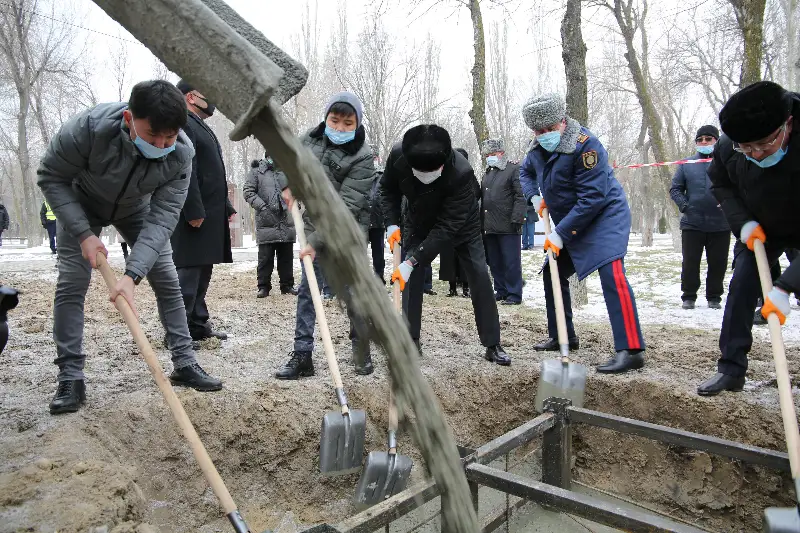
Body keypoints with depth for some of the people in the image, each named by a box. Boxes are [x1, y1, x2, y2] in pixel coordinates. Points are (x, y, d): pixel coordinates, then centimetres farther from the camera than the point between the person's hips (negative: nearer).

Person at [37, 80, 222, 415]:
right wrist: (83, 233, -29)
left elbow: (162, 217, -33)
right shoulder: (88, 127, -38)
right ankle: (70, 379, 2)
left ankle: (185, 364, 6)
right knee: (71, 283, -9)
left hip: (137, 209, 2)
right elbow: (51, 177, -21)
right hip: (81, 205, -1)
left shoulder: (182, 153, -33)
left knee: (167, 281, -4)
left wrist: (132, 274, -42)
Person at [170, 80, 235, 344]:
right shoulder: (183, 124, -9)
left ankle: (199, 325, 22)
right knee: (188, 273, -7)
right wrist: (195, 212, -23)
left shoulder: (201, 127, 23)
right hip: (195, 216, -10)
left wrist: (226, 207, 19)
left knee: (202, 272, 13)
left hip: (210, 216, 10)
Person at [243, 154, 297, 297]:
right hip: (266, 222, -3)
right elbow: (247, 191, -1)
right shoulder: (257, 170, 2)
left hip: (287, 221, 3)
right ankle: (263, 287, 10)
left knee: (287, 256, 9)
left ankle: (287, 285, 20)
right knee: (265, 257, 1)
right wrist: (262, 206, -12)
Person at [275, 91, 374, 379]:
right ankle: (302, 355, 12)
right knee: (307, 291, 4)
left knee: (352, 293, -2)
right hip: (314, 227, 5)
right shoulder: (311, 137, 1)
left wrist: (317, 242, -28)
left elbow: (346, 207, -23)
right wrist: (288, 185, 3)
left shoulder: (362, 158, -17)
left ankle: (362, 353, 20)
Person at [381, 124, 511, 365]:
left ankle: (493, 345, 4)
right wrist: (392, 223, -19)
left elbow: (447, 228, -38)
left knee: (479, 276, -7)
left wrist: (412, 261, -40)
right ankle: (411, 339, 5)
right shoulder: (398, 155, -30)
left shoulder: (462, 172, -41)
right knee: (412, 275, -7)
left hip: (461, 222, -3)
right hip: (419, 220, 3)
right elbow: (389, 189, -7)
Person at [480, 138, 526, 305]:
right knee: (495, 262, 12)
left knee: (511, 262, -2)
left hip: (507, 226, -7)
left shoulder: (514, 170, -3)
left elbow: (520, 197, -11)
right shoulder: (488, 173, 20)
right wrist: (482, 222, 16)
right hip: (489, 227, 7)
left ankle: (514, 295, 5)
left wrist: (516, 219, -18)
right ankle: (501, 291, 23)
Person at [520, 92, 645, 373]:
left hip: (605, 216, -9)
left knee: (611, 274, -25)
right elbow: (525, 172, 23)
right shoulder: (538, 148, 1)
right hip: (569, 225, 9)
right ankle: (562, 337, 27)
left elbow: (592, 198, -28)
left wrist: (561, 234, -26)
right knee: (552, 273, 13)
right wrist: (534, 196, 2)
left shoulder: (584, 145, -25)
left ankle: (631, 350, -23)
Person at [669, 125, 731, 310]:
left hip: (720, 224, 0)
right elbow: (675, 188, 10)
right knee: (690, 262, 5)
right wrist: (683, 205, -5)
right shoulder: (686, 164, 7)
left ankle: (714, 297, 20)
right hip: (692, 223, 1)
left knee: (718, 263, 7)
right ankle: (689, 296, 16)